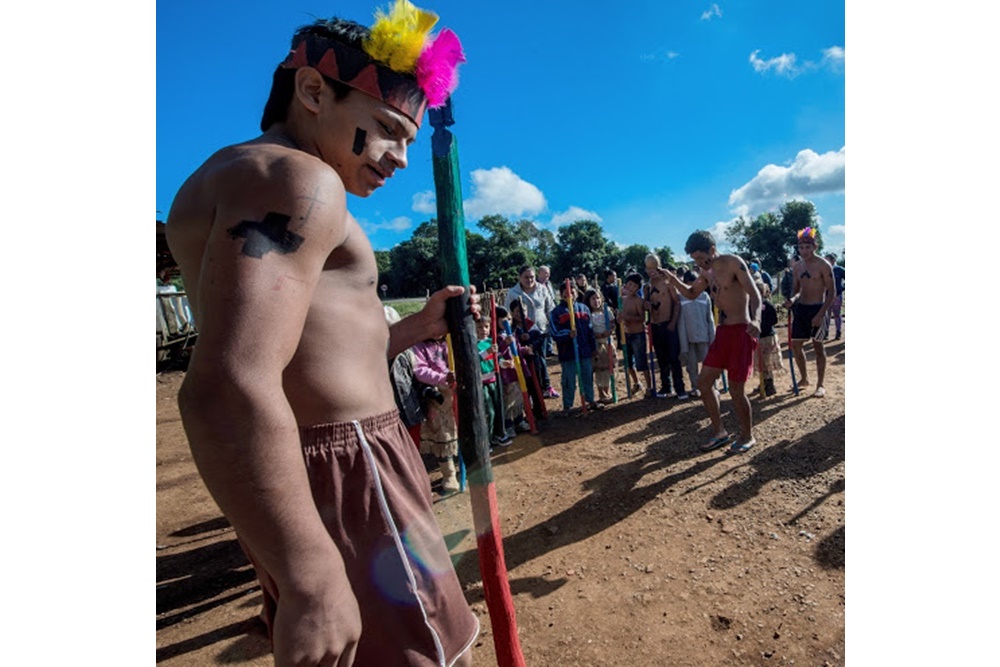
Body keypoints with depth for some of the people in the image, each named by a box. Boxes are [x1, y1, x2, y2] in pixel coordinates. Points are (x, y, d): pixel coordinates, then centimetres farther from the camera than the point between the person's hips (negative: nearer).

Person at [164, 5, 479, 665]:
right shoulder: (295, 175, -15)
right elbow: (229, 389, -29)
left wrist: (414, 328, 12)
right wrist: (310, 579, -26)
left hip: (341, 469, 10)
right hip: (341, 478, -10)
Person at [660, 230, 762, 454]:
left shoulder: (733, 263, -13)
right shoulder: (706, 272, 10)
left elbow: (754, 293, -20)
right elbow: (691, 293, 25)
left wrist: (755, 319, -39)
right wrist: (673, 280, 5)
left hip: (741, 331, -8)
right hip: (722, 332, 8)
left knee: (736, 389, -2)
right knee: (704, 382, 8)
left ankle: (747, 436, 21)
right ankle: (719, 432, 22)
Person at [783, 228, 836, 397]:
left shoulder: (823, 265, -10)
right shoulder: (797, 267, 8)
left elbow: (831, 293, -11)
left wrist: (821, 314, -19)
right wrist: (792, 300, -8)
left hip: (817, 308, -6)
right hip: (800, 308, 6)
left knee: (818, 347, 2)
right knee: (795, 345, 8)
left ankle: (820, 386, 12)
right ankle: (804, 379, 27)